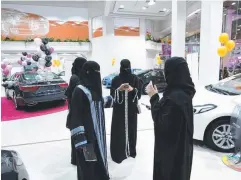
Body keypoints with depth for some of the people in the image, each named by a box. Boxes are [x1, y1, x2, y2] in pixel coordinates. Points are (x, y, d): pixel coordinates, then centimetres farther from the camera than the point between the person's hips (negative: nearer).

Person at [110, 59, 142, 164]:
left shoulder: (135, 79, 2)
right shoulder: (116, 80, -1)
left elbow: (139, 94, -1)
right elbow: (112, 95, -5)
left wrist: (133, 90, -22)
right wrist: (119, 89, -24)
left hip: (131, 109, 1)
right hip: (119, 110, -1)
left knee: (131, 129, 10)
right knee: (119, 130, 1)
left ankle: (131, 150, 29)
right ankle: (118, 153, 14)